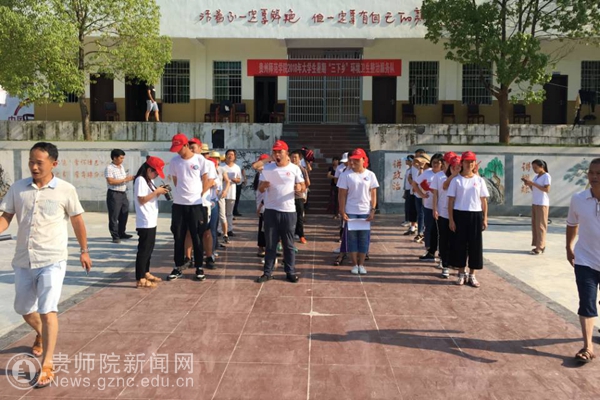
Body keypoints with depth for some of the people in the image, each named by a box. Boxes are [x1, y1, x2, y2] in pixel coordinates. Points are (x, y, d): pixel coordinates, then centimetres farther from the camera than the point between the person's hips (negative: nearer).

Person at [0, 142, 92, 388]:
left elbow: (77, 221, 3)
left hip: (52, 259, -4)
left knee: (47, 310, -10)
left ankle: (47, 365, 0)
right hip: (23, 259, 5)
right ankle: (41, 334, 50)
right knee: (23, 308, 19)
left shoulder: (66, 190, -6)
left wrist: (84, 251, 8)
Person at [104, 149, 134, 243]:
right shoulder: (109, 168, -11)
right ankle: (115, 236, 4)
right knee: (114, 216, -2)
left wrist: (129, 178, 4)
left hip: (123, 193, 8)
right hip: (114, 194, -8)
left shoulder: (121, 167, 14)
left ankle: (122, 233, 26)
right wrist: (124, 180, -21)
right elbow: (110, 181, -21)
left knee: (124, 214, 13)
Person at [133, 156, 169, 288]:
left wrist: (159, 192, 3)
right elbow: (142, 200, -20)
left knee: (149, 248, 16)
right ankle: (140, 279, -1)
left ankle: (146, 273, 27)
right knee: (144, 249, -6)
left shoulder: (149, 180, 15)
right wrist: (157, 192, -18)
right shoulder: (141, 180, -14)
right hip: (145, 222, -10)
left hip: (151, 221, 10)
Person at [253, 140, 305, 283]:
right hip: (270, 210, 1)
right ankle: (267, 272, 15)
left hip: (288, 211, -1)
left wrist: (300, 187, -20)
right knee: (270, 244, 7)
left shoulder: (294, 168, -1)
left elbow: (303, 186, 4)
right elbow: (260, 189, 4)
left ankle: (290, 272, 16)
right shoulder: (267, 168, 2)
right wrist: (263, 185, -19)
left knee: (288, 244, 7)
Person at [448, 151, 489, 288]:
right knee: (460, 244, 3)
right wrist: (451, 220, -7)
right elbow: (451, 201, -2)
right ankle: (461, 274, 17)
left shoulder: (479, 180, 5)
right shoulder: (456, 180, -1)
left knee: (475, 245, 4)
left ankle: (472, 275, 17)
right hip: (460, 215, -2)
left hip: (476, 215, 2)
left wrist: (485, 219, 2)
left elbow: (484, 201, 7)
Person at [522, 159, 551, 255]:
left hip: (542, 204, -8)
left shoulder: (546, 176, -8)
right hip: (535, 203, 8)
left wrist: (533, 183, -19)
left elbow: (547, 190, -17)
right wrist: (529, 184, -2)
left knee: (540, 225, -6)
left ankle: (540, 247, -3)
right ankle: (538, 246, 9)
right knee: (535, 225, 5)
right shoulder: (536, 176, 15)